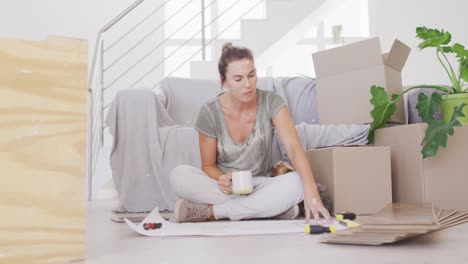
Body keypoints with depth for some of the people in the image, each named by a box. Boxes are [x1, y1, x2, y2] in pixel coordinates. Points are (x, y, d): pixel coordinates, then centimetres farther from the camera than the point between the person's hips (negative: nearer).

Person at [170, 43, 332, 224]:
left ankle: (210, 212, -24)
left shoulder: (271, 102, -13)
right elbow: (208, 165, -2)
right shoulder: (210, 112, -12)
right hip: (224, 188, 0)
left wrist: (310, 189, -43)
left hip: (258, 186, 0)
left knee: (297, 183, -31)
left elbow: (293, 147, -26)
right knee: (179, 175, -29)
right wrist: (221, 179, -27)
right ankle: (271, 207, -24)